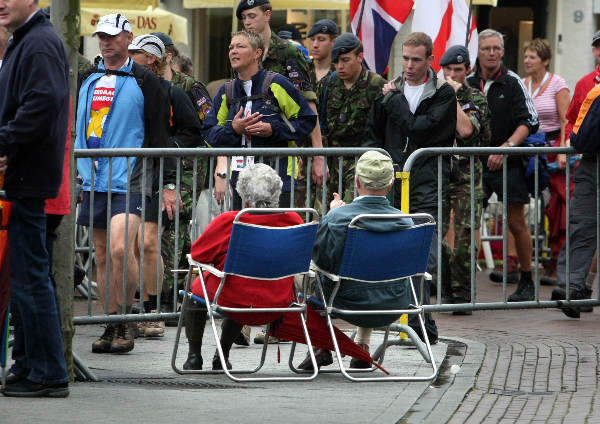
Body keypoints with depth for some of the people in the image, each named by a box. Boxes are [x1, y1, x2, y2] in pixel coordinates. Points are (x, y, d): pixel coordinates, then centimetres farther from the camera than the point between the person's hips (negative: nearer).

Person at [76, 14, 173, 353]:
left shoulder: (144, 81, 0)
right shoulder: (88, 79, 15)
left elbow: (161, 134, -1)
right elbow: (75, 127, 25)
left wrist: (168, 184, -4)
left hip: (129, 180, -6)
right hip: (94, 181, 6)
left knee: (121, 248, -20)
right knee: (103, 255, 6)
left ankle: (127, 320, -8)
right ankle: (112, 326, 11)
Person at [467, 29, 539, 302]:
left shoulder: (513, 83, -2)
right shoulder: (467, 84, 7)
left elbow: (529, 122, -7)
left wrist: (506, 146, -17)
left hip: (508, 166, -3)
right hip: (475, 164, 3)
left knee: (516, 223, 0)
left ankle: (526, 282, 11)